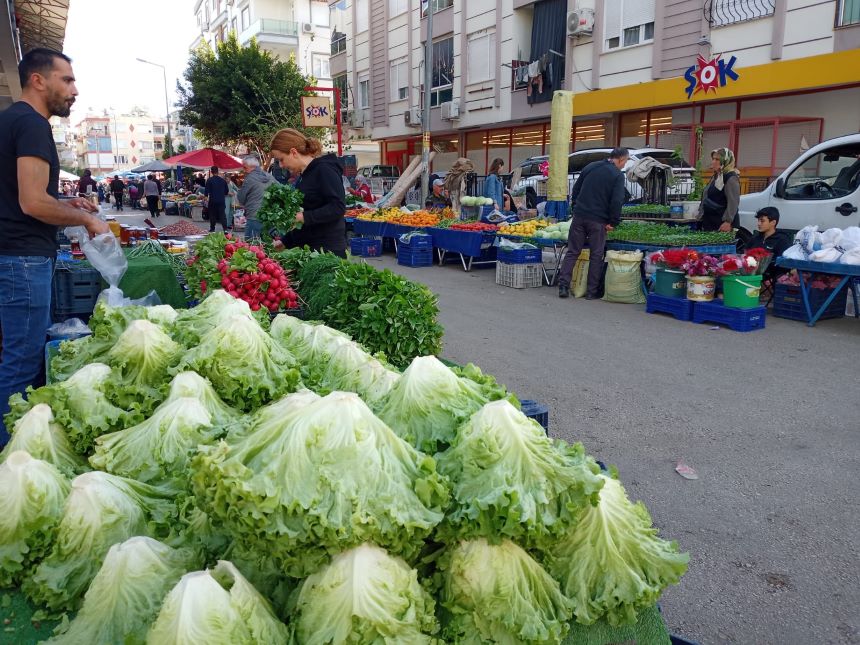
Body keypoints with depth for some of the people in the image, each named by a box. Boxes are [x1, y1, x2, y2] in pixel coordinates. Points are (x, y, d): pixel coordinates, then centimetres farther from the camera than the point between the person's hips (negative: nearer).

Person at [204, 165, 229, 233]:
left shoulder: (209, 180, -7)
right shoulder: (222, 180, 4)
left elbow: (207, 191, -8)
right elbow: (227, 191, 12)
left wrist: (206, 198, 4)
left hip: (212, 200, -2)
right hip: (222, 201, 2)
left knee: (212, 215, 9)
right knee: (223, 215, 0)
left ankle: (212, 229, 14)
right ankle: (225, 228, -12)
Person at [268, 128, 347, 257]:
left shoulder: (324, 169, -10)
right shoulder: (305, 175, 17)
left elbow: (338, 207, -21)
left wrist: (304, 217, -21)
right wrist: (285, 241, 18)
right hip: (307, 249, 8)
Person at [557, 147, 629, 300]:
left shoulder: (590, 167, 12)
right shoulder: (618, 175, -5)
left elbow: (575, 190, 16)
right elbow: (617, 201, -13)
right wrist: (613, 222, -6)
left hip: (579, 217, 4)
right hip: (598, 221, -4)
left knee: (572, 252, 8)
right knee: (596, 255, 6)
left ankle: (563, 286, 0)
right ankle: (592, 291, 9)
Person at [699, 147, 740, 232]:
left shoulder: (731, 178, -12)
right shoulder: (715, 176, 18)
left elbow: (733, 202, -19)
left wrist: (728, 222, -25)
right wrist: (701, 216, 24)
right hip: (709, 222, 10)